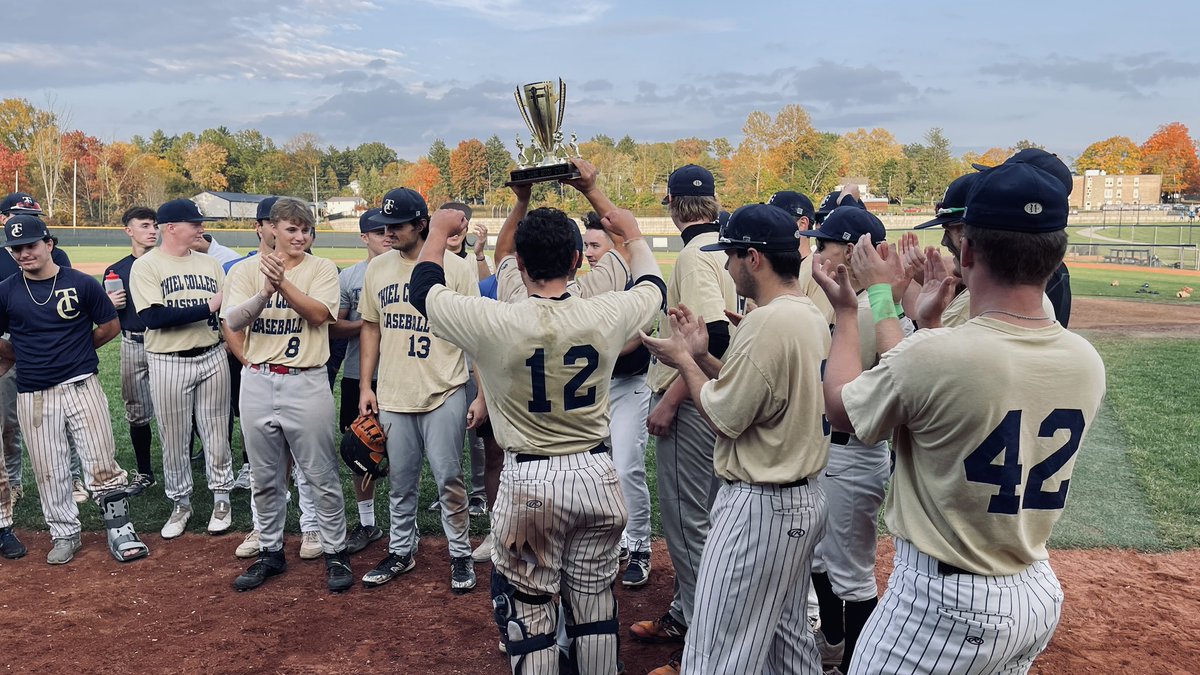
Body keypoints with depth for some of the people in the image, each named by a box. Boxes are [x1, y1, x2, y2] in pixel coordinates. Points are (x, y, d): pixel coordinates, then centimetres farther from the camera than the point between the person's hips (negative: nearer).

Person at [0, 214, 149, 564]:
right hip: (33, 395, 2)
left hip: (82, 386, -2)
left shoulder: (82, 284, -3)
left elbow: (111, 326, 6)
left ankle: (119, 531, 9)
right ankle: (65, 535, 24)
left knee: (102, 462, -2)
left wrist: (75, 350, 8)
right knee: (49, 470, 9)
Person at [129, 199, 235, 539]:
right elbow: (153, 317, -18)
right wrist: (208, 307, -20)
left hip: (212, 358, 3)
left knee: (216, 434, 9)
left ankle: (221, 499, 23)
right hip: (168, 364, -3)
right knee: (173, 439, 8)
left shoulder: (210, 264, 9)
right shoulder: (146, 266, -6)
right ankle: (180, 503, 24)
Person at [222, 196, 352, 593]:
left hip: (306, 383, -2)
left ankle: (335, 552, 17)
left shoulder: (321, 268, 1)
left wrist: (282, 282, -26)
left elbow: (319, 313, -14)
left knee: (321, 476, 2)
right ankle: (270, 553, 29)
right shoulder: (246, 270, 5)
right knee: (265, 478, 14)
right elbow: (232, 321, -9)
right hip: (258, 384, 3)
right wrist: (265, 292, -26)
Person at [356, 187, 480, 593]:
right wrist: (365, 385, 8)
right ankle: (401, 551, 30)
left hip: (443, 394, -4)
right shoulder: (378, 269, 6)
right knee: (400, 480, 14)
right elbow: (370, 327, 14)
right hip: (392, 395, 4)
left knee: (449, 478, 3)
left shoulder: (454, 268, -7)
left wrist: (482, 395, -9)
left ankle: (460, 555, 19)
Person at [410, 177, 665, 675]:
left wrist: (438, 231, 19)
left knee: (529, 613, 11)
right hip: (596, 474, 3)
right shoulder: (606, 315, -9)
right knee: (595, 605, 18)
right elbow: (652, 286, 15)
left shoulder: (494, 323, -16)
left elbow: (423, 289, 3)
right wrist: (632, 233, 32)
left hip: (529, 483, -3)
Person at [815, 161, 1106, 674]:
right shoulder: (1087, 363, -6)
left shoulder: (934, 354, -27)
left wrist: (847, 311, 8)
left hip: (942, 601, -7)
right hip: (1040, 595, 7)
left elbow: (840, 408, -7)